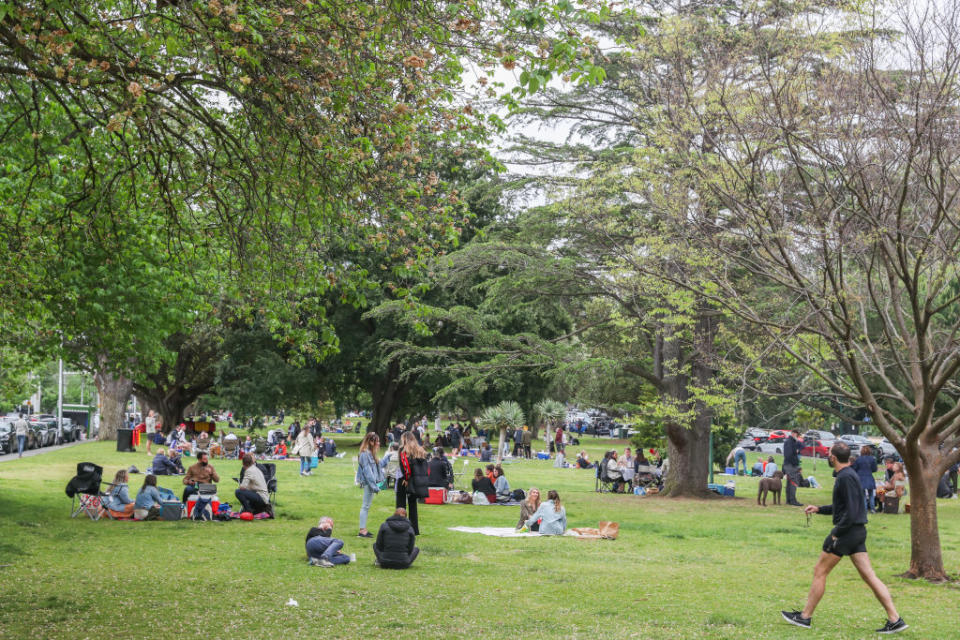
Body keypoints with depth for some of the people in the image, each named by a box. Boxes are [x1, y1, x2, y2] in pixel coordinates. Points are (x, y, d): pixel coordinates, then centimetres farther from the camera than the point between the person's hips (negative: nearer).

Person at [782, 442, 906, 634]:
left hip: (847, 531, -9)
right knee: (869, 576, 6)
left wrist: (836, 533, -16)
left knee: (820, 572, 3)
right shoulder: (848, 474, 14)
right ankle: (895, 619, 2)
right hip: (858, 531, 9)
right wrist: (819, 509, 23)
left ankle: (805, 617, 11)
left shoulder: (846, 477, -16)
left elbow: (851, 512, -22)